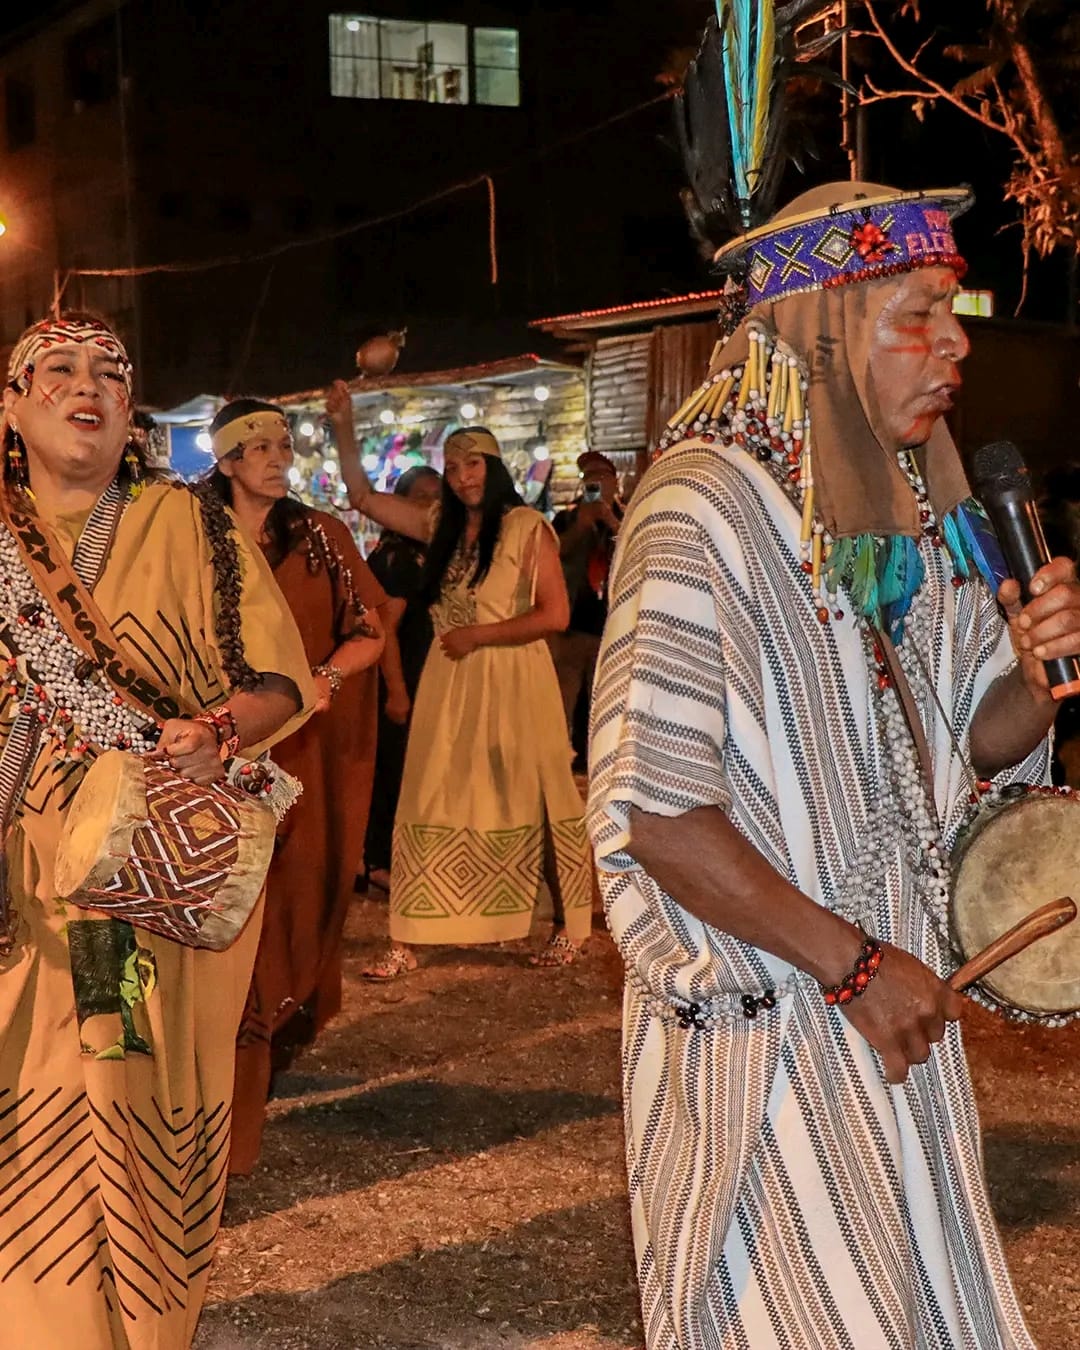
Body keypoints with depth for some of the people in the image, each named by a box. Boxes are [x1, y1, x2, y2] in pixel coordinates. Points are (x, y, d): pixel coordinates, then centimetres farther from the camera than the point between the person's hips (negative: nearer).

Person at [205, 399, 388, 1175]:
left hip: (301, 741, 0)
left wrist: (325, 677, -17)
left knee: (293, 885, 1)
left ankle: (272, 1041, 17)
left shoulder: (320, 536, 5)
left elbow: (370, 628, 1)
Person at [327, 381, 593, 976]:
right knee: (432, 805, 2)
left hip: (512, 682, -5)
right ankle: (407, 941, 3)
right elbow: (363, 496, 14)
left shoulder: (527, 528, -6)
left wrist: (478, 635, -12)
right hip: (449, 682, 5)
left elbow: (555, 614, -11)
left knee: (528, 801, 3)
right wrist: (344, 429, 4)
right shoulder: (440, 524, 11)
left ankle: (568, 925, 17)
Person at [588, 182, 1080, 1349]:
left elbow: (983, 741, 12)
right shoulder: (706, 509, -19)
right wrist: (851, 965, -19)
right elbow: (652, 808, -24)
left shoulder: (916, 509, 5)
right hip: (763, 1022, -7)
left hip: (896, 996, 8)